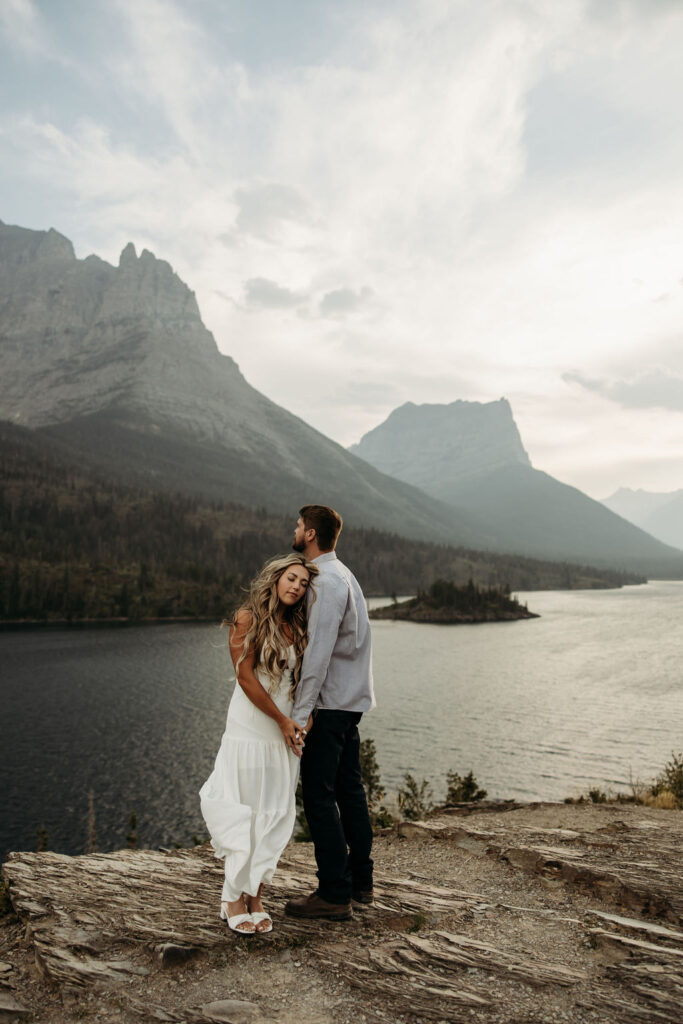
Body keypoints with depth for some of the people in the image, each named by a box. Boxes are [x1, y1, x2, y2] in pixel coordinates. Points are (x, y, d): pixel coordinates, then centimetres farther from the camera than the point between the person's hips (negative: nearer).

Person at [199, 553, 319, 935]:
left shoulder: (296, 628, 11)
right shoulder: (248, 618, -6)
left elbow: (298, 681, 14)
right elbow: (246, 676, -10)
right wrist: (282, 720, -9)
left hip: (285, 731, 5)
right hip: (250, 728, -5)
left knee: (275, 815, 7)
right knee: (244, 812, 1)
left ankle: (256, 895, 18)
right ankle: (234, 898, 15)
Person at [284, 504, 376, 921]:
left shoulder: (327, 582, -18)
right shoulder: (342, 574, 14)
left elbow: (318, 653, -24)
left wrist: (299, 713, -23)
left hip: (329, 702, -10)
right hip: (351, 700, 10)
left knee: (319, 796, -2)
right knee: (349, 791, 16)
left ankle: (334, 894, 7)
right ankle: (360, 882, 26)